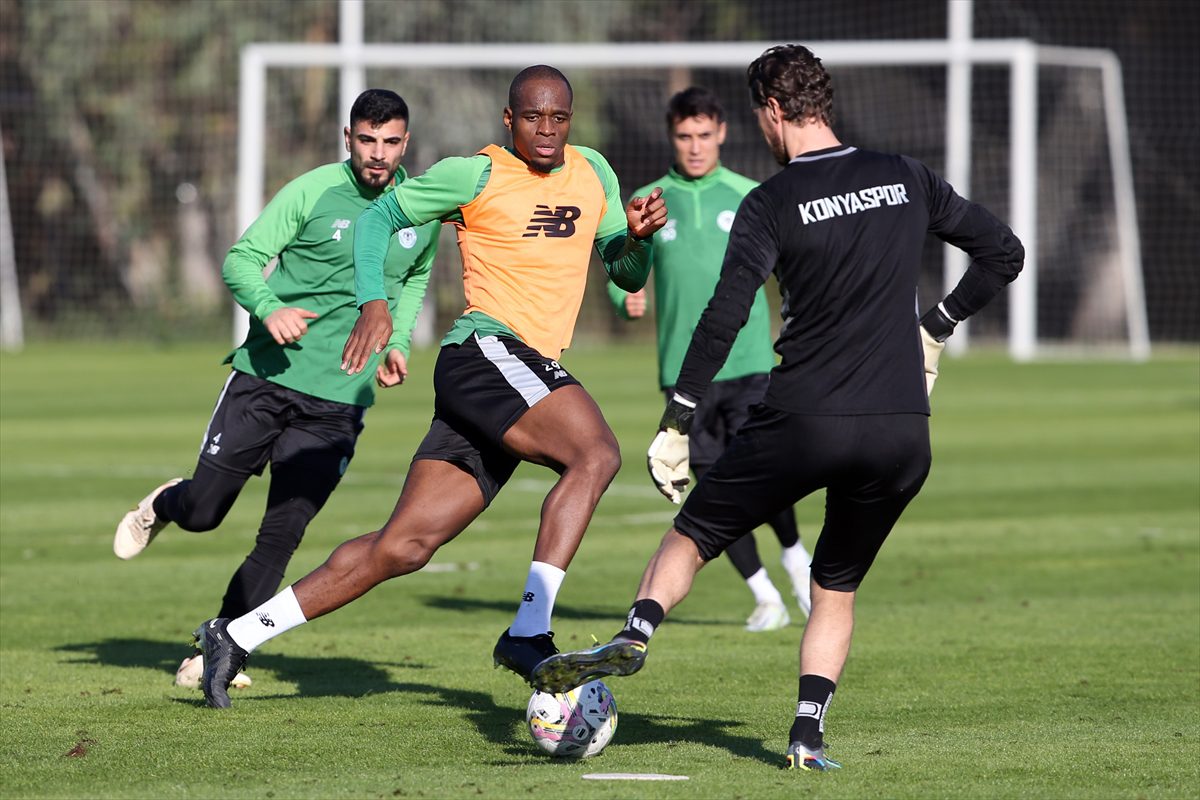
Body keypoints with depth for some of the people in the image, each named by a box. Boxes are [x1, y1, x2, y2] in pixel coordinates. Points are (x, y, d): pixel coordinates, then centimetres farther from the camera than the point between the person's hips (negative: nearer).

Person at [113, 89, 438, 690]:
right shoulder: (313, 192, -8)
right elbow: (241, 260, -6)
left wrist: (397, 341, 11)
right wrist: (269, 308, -25)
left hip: (339, 401, 2)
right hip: (266, 376, -2)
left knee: (281, 537, -5)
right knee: (201, 512, 2)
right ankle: (162, 506, 40)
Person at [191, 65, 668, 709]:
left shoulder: (594, 174, 17)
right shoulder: (476, 176, -2)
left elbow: (627, 275, 22)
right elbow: (378, 217, 7)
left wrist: (638, 236, -1)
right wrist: (372, 304, -7)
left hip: (530, 377, 7)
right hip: (487, 349, -7)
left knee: (404, 546, 4)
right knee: (596, 454, -30)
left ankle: (238, 635, 10)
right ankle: (529, 633, -32)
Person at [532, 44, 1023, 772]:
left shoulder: (772, 205, -5)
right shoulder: (907, 180, 7)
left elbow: (724, 318, -12)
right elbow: (1004, 253, 14)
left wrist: (676, 425, -8)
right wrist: (935, 329, 23)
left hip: (803, 422, -3)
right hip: (903, 435, 3)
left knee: (693, 535, 14)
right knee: (837, 587, 19)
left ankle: (634, 637, -10)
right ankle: (809, 734, 6)